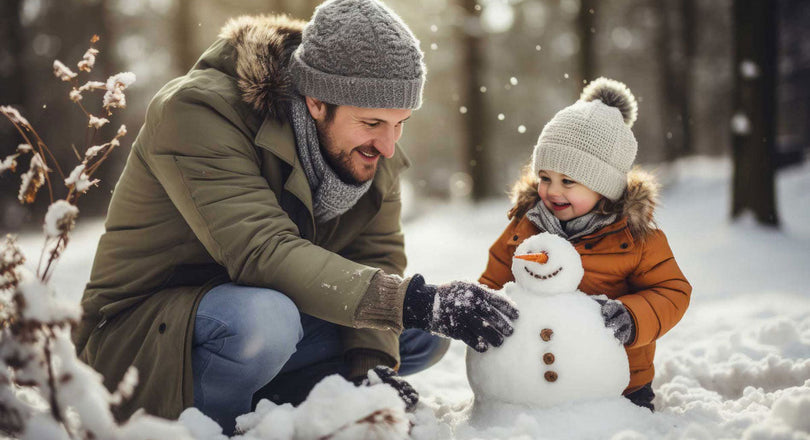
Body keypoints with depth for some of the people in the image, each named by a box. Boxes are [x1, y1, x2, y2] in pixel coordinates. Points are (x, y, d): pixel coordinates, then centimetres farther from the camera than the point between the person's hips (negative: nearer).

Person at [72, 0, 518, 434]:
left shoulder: (370, 145, -4)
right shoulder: (197, 111, -25)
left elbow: (375, 256, -4)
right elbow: (263, 253, -36)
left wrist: (371, 363, -23)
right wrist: (414, 301, -43)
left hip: (261, 312, 7)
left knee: (426, 333, -5)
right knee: (262, 318, -38)